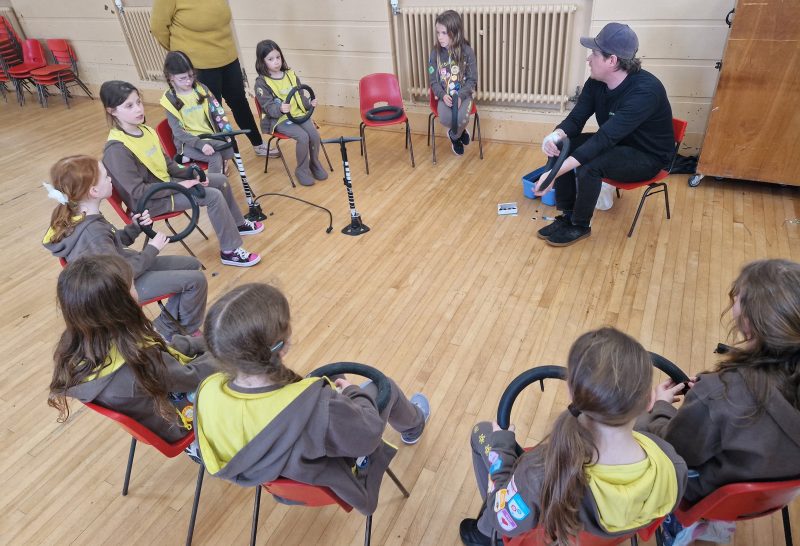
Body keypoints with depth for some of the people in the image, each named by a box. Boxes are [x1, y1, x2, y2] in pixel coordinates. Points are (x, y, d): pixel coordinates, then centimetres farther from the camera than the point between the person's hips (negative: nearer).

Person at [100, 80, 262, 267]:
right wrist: (179, 186, -23)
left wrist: (189, 174, -4)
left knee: (221, 180, 8)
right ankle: (230, 251, -11)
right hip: (150, 200, -9)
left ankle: (238, 224, 28)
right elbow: (138, 191, -25)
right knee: (213, 196, -21)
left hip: (165, 182, 9)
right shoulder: (116, 150, -25)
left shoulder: (144, 130, 1)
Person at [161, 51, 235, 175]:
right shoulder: (170, 99, -6)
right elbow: (178, 131, -10)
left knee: (229, 148, -26)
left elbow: (218, 112, 4)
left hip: (209, 137, 4)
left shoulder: (201, 89, 4)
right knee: (216, 158, -29)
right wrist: (200, 144, -24)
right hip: (188, 142, -4)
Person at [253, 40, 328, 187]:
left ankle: (314, 163, 9)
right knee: (302, 137, -27)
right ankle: (302, 170, -6)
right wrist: (280, 108, -33)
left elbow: (300, 96, 20)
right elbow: (268, 107, -14)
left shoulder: (291, 75, 9)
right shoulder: (262, 82, -7)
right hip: (279, 119, -5)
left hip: (298, 113, 5)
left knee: (314, 134, -19)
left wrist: (309, 103, 1)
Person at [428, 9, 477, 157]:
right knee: (445, 118, -29)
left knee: (462, 118, -31)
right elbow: (433, 81, 1)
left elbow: (472, 80, -5)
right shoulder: (436, 52, -4)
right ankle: (460, 131, 8)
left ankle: (454, 136, 7)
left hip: (463, 94, -1)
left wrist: (460, 96, -21)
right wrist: (443, 95, -18)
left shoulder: (467, 51, -9)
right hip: (444, 95, 1)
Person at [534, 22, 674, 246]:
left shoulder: (645, 91, -32)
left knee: (588, 165, -33)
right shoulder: (596, 82, -9)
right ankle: (567, 216, -3)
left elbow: (604, 139, -40)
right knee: (560, 147, -13)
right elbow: (576, 119, -8)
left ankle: (580, 226, -9)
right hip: (615, 143, 7)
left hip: (647, 156, -7)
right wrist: (556, 135, -33)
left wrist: (555, 172, -46)